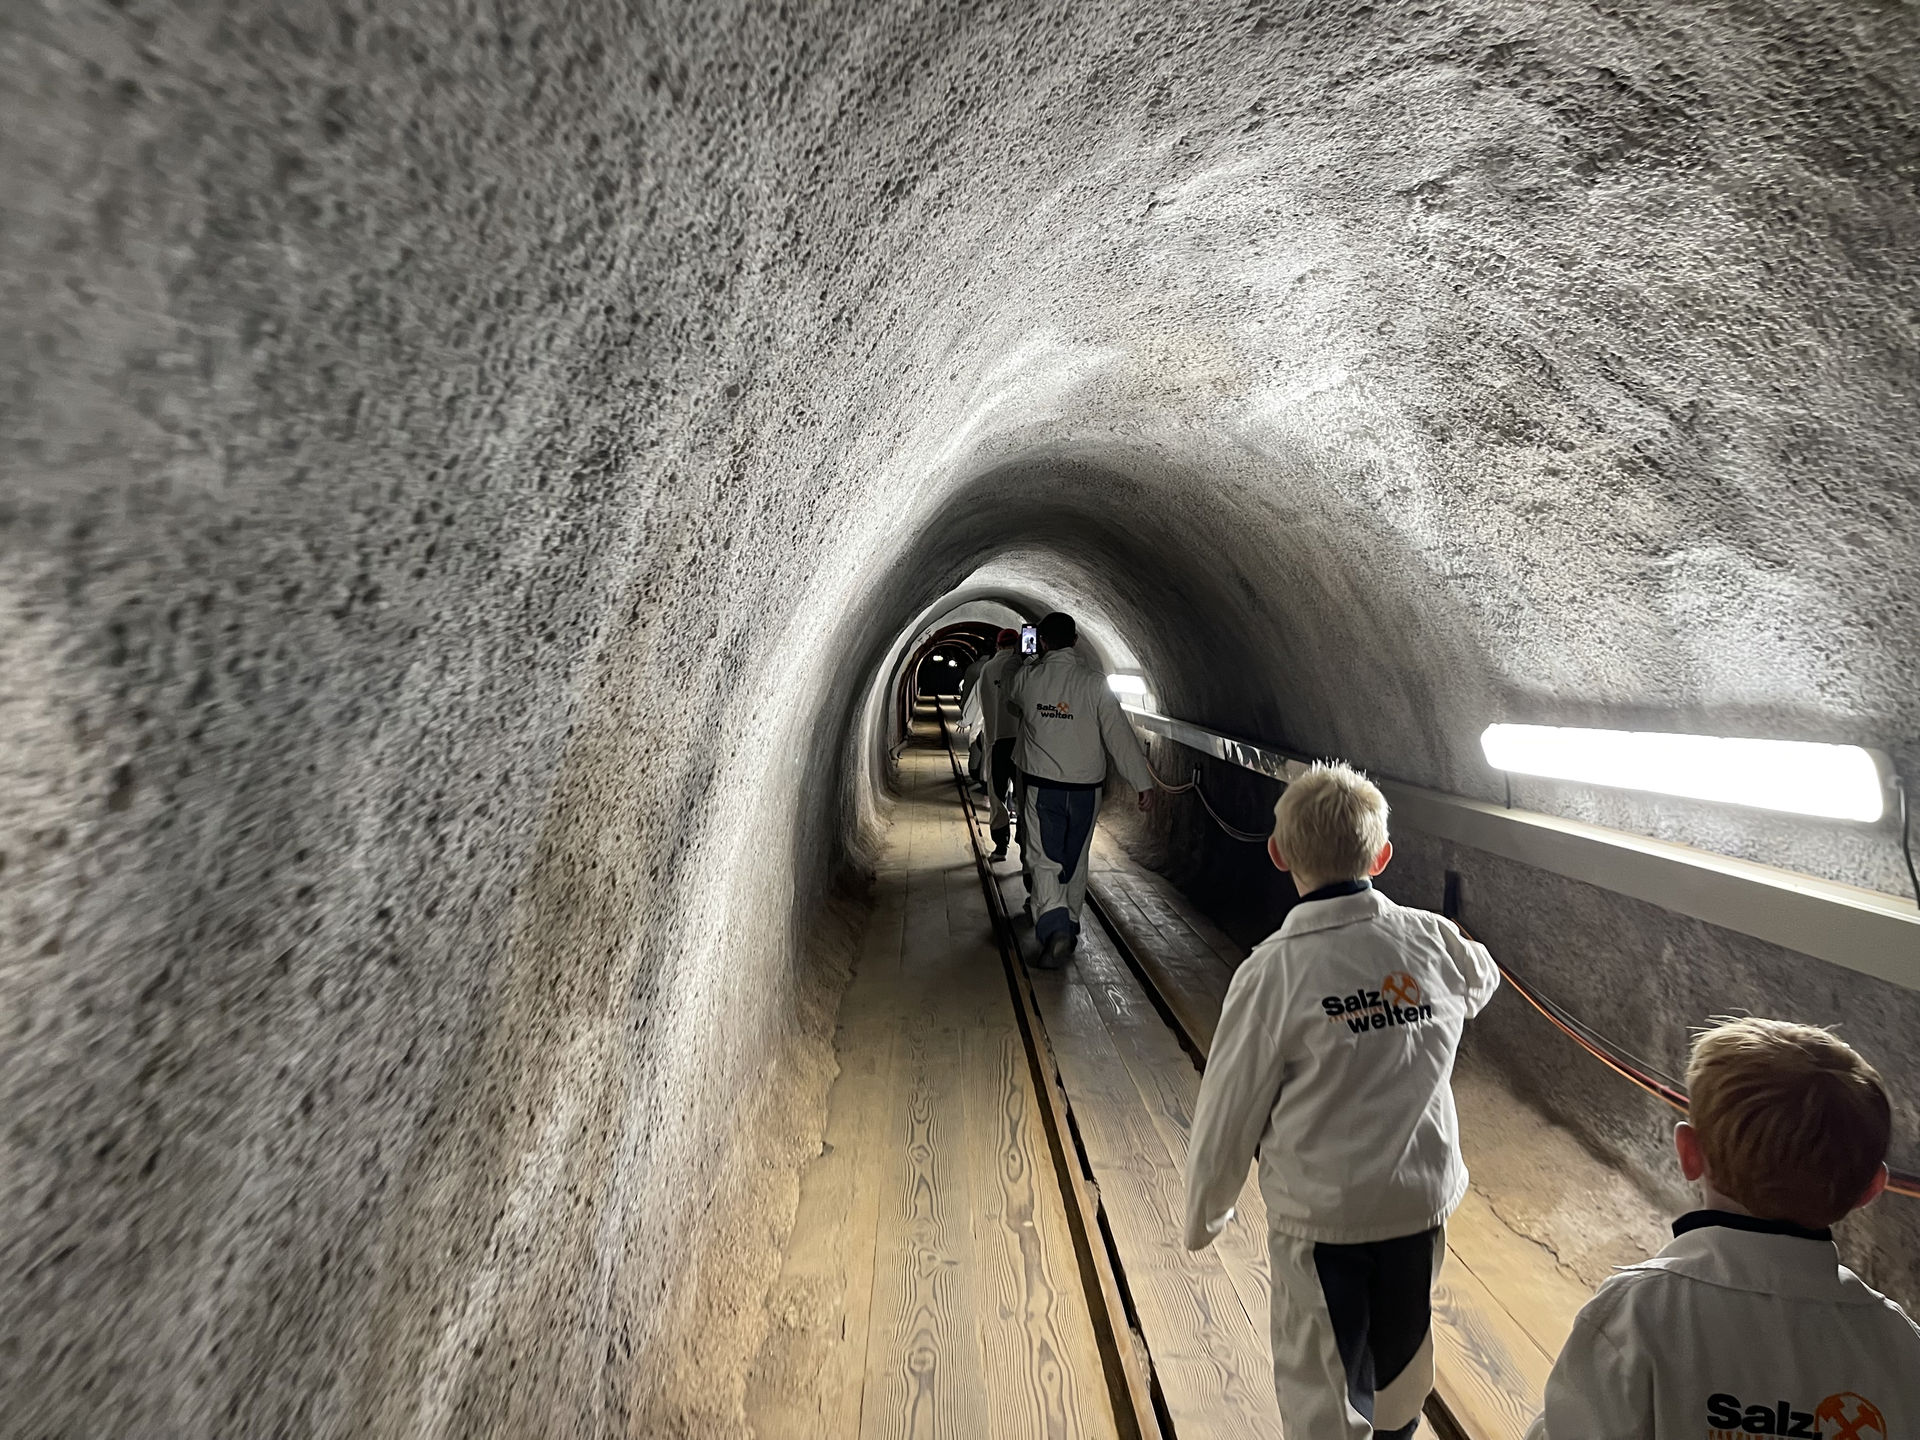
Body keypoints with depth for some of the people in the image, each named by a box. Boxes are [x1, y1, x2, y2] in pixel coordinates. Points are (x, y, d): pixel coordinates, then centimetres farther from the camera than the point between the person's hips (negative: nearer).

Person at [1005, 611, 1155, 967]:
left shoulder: (1027, 677, -3)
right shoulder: (1094, 680, -7)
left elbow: (1012, 708, 20)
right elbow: (1119, 733, -10)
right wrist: (1142, 779, -6)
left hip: (1041, 785, -1)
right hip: (1085, 786, 1)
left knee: (1044, 859, -2)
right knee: (1075, 859, 18)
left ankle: (1055, 927, -22)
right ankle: (1069, 923, 31)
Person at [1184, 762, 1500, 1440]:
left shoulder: (1273, 970, -22)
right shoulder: (1433, 941, -10)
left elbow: (1229, 1112, -14)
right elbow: (1481, 982, 17)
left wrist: (1204, 1212, 3)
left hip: (1320, 1215, -4)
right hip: (1422, 1201, 5)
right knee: (1402, 1365, 29)